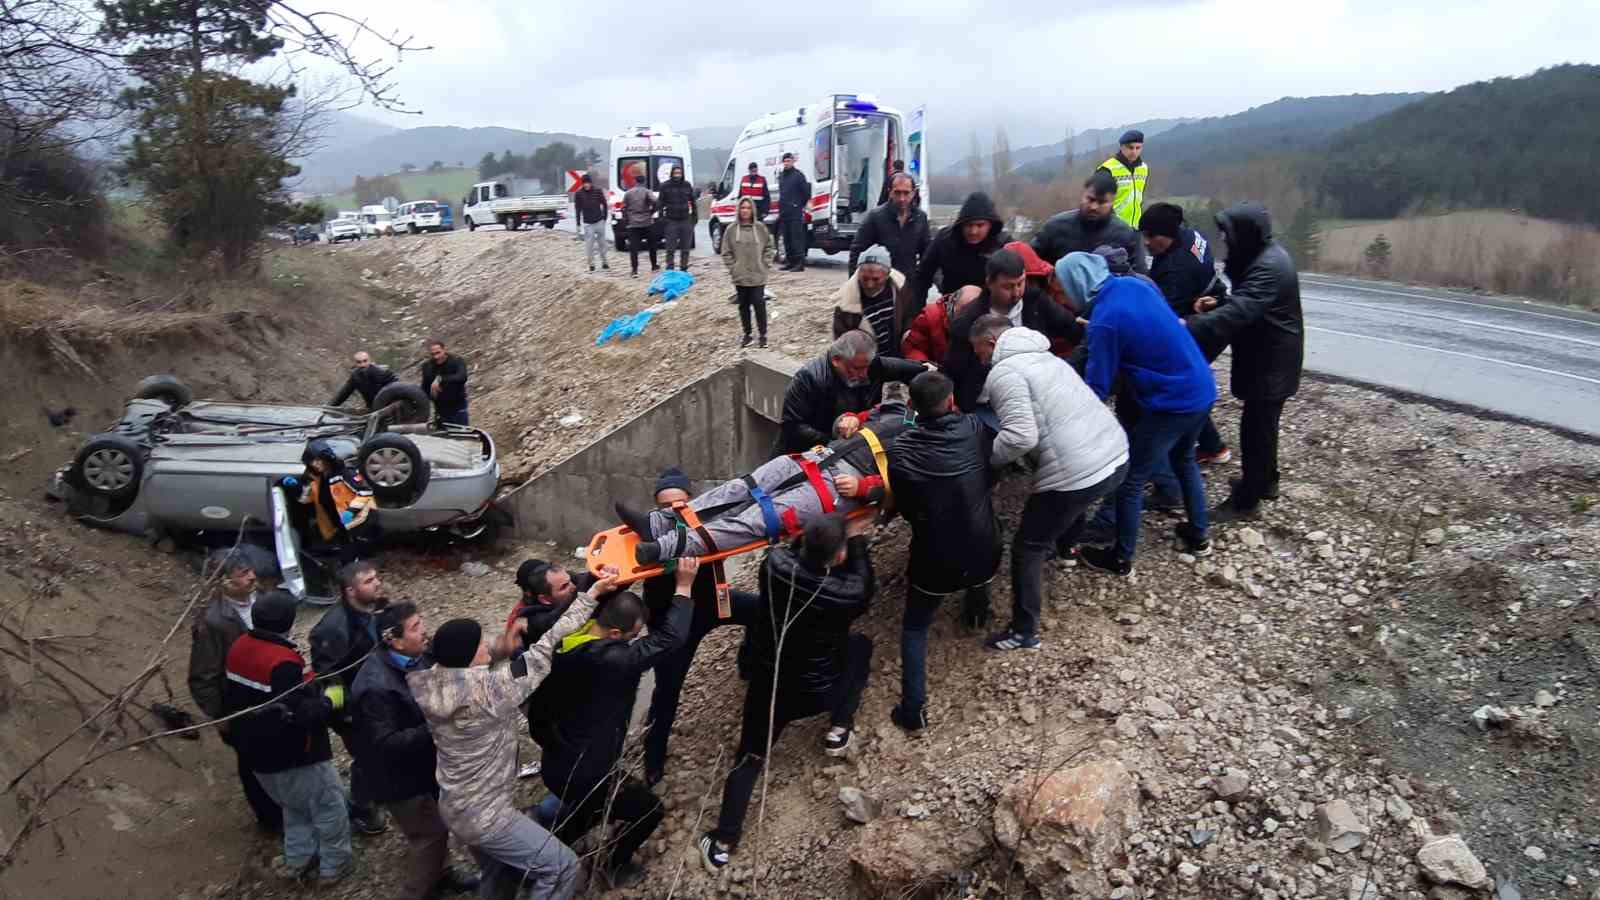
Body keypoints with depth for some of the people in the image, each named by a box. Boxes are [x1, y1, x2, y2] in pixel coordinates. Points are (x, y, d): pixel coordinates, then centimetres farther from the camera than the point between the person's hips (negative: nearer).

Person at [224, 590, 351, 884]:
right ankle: (334, 865, 21)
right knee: (329, 807, 10)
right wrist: (329, 702, -17)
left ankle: (297, 860, 36)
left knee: (295, 806, 28)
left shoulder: (238, 649, -1)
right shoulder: (282, 663, -30)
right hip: (294, 756, -9)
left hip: (257, 751, 9)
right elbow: (297, 714, -32)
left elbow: (230, 699, 13)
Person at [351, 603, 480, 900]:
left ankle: (441, 875, 47)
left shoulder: (418, 658, -8)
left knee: (438, 825, 25)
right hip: (402, 777, -8)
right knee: (430, 835, 6)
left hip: (425, 764, 8)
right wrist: (433, 730, -33)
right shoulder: (376, 686, -32)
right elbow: (386, 744, -31)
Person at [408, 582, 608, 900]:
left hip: (455, 808, 8)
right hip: (483, 816, -8)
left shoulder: (435, 681, -12)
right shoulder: (487, 689, -31)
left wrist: (501, 648, -7)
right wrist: (591, 594, -20)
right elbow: (547, 647, -26)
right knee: (563, 868, 3)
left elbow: (466, 666, 12)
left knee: (498, 871, 32)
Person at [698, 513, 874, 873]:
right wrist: (857, 540, -1)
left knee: (749, 759, 21)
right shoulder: (847, 593, -28)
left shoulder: (775, 563, -23)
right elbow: (865, 590, -3)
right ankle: (838, 730, 21)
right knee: (861, 644, 24)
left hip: (767, 684, 2)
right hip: (818, 692, -2)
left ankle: (723, 843, 21)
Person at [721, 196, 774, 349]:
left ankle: (763, 334, 11)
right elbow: (726, 253, 2)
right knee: (743, 306, 10)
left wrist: (766, 266, -1)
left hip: (758, 276, -1)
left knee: (759, 304, -2)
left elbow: (768, 248, 6)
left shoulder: (760, 228, -1)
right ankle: (747, 334, 23)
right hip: (740, 277, 1)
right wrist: (733, 269, -5)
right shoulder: (731, 229, -2)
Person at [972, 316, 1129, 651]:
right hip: (1117, 454, 9)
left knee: (1028, 548, 8)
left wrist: (987, 458, -4)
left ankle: (1024, 632, 17)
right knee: (1072, 506, 41)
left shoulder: (1004, 372, -9)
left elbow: (1021, 436, -21)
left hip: (1079, 473, -9)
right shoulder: (1042, 355, 20)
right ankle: (1065, 546, 69)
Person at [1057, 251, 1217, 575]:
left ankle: (1120, 558, 21)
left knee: (1130, 480, 7)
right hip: (1202, 388, 9)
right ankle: (1198, 535, 45)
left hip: (1172, 403, -8)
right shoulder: (1138, 283, 1)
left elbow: (1096, 386, -16)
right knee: (1184, 460, 30)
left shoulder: (1105, 320, -23)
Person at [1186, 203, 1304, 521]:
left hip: (1272, 360, -10)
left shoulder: (1269, 267, -26)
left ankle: (1246, 501, 8)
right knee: (1262, 423, 22)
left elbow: (1240, 312, -36)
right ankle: (1265, 482, 38)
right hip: (1266, 355, 10)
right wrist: (1218, 303, 1)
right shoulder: (1262, 255, 7)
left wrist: (1189, 327, -41)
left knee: (1254, 427, -2)